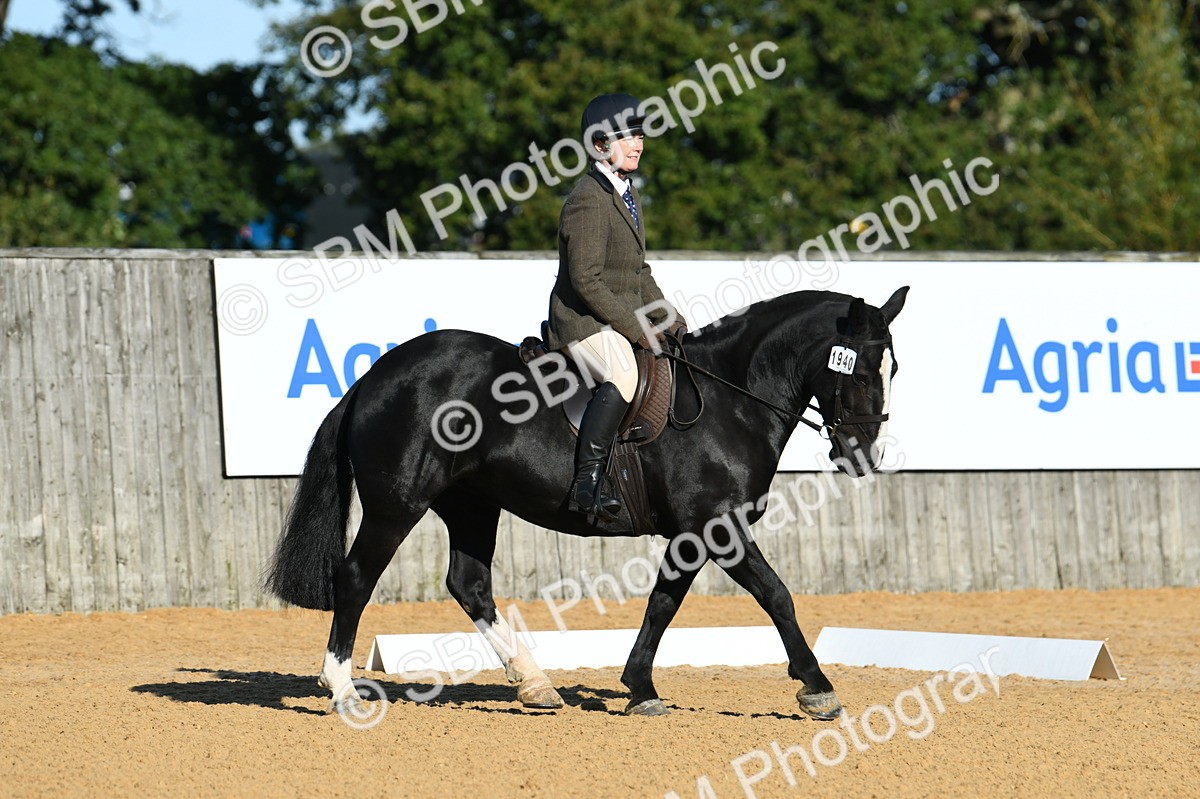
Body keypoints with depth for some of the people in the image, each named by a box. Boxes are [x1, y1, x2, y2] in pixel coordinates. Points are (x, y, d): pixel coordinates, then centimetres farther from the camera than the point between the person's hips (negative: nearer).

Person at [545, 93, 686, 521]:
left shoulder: (627, 194, 16)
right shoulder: (588, 201, -16)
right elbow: (586, 282, -21)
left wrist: (668, 319, 11)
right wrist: (636, 329, -20)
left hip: (624, 318, 11)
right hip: (584, 321, -10)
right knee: (623, 376, -35)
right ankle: (587, 482, -36)